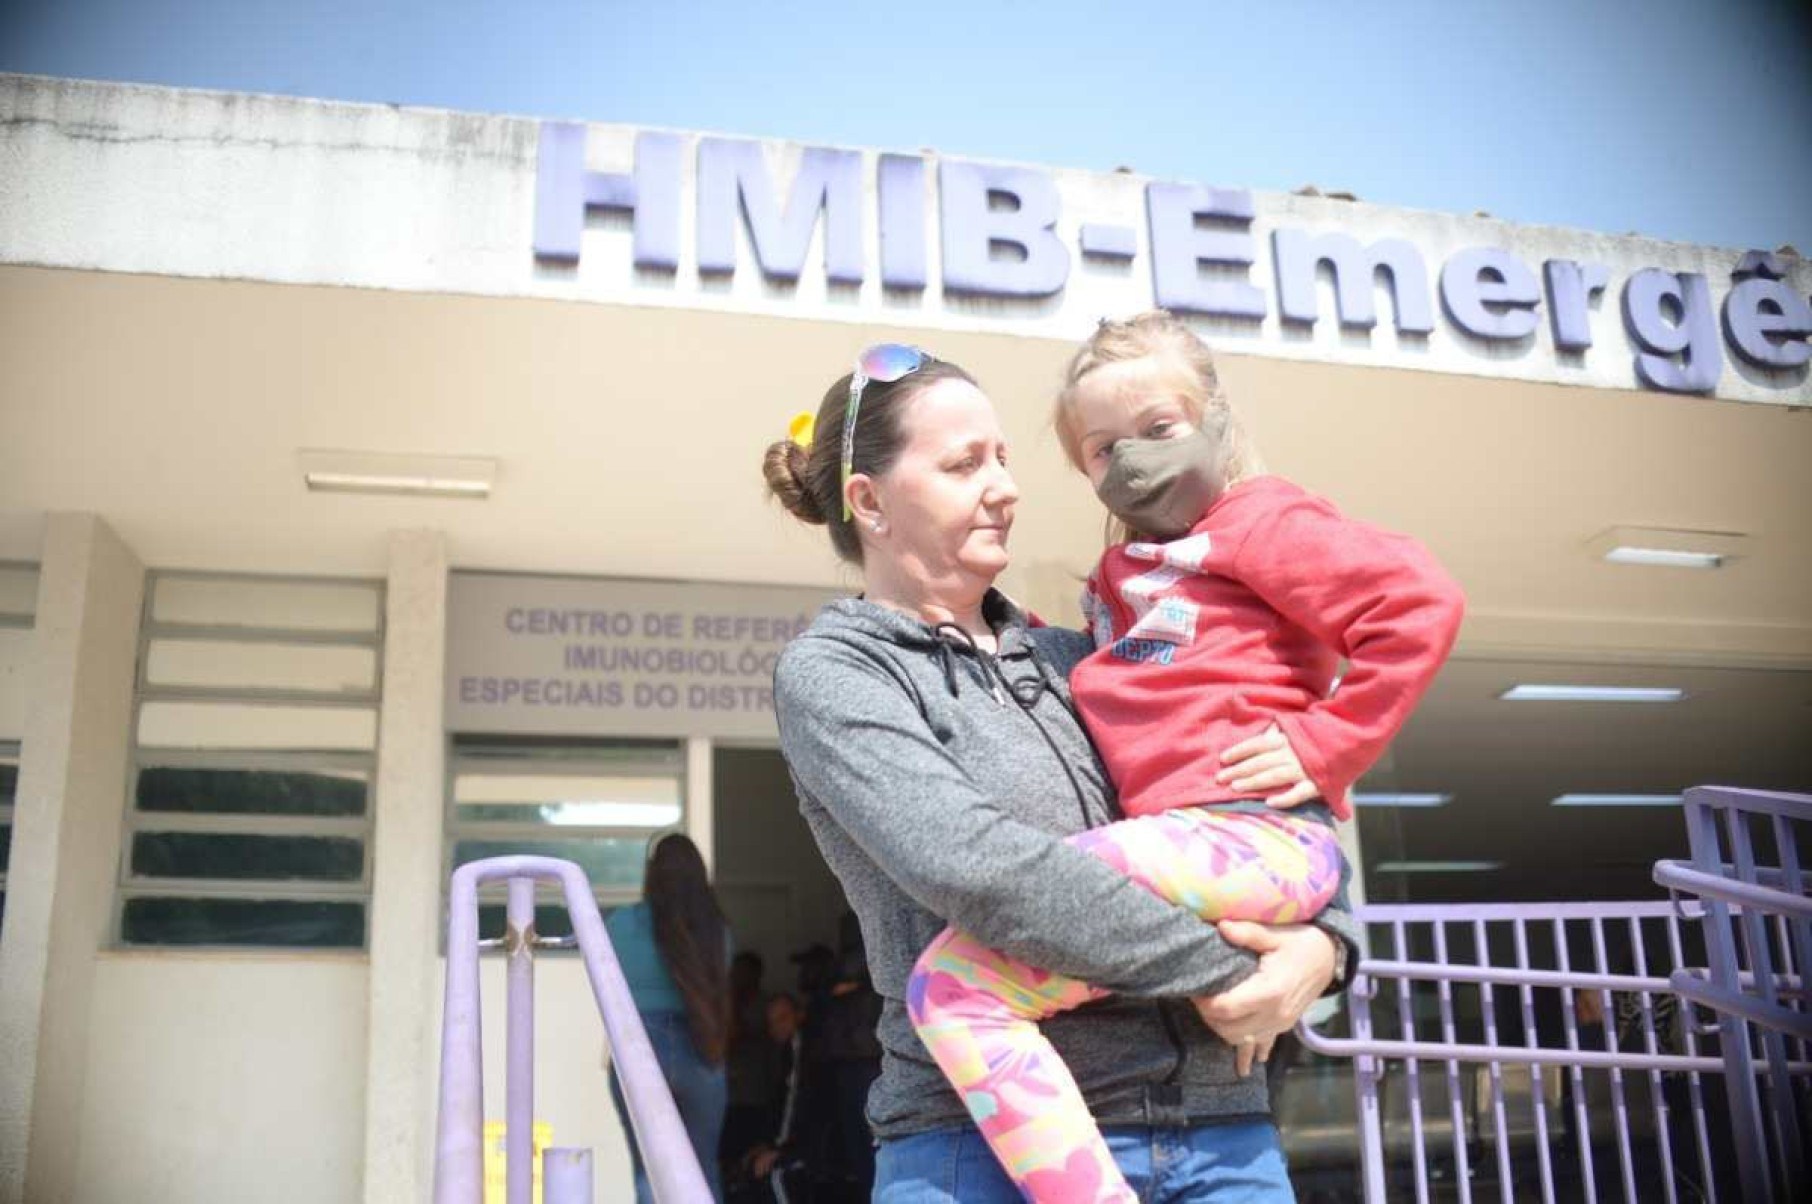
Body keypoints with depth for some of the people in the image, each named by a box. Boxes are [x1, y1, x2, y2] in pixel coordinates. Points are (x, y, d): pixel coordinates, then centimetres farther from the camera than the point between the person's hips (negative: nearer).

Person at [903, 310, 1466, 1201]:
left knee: (953, 982, -22)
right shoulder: (1118, 575, 27)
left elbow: (1419, 602, -8)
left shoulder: (1256, 519, 4)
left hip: (1251, 834, -10)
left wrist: (1320, 749, -12)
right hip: (1176, 837, 10)